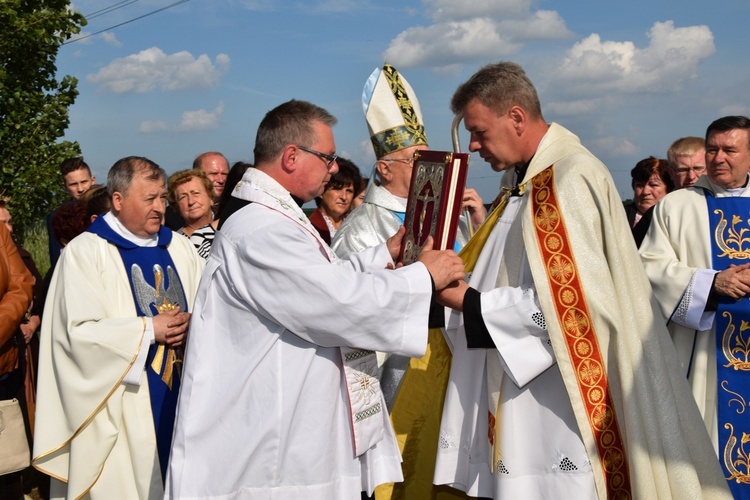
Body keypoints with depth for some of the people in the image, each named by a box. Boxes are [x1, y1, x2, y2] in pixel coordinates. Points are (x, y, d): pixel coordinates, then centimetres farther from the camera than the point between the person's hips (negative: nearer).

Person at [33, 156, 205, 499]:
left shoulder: (179, 248, 11)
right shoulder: (85, 252, -7)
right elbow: (78, 331, -15)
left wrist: (192, 324, -10)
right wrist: (148, 329, -15)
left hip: (182, 396, 5)